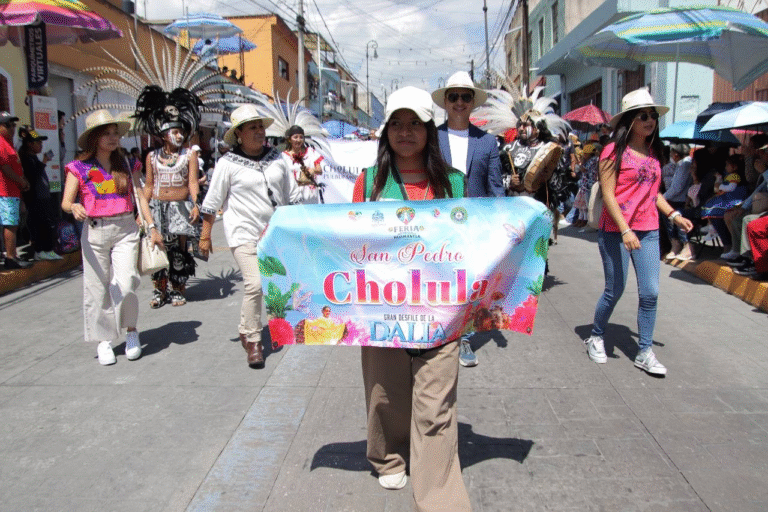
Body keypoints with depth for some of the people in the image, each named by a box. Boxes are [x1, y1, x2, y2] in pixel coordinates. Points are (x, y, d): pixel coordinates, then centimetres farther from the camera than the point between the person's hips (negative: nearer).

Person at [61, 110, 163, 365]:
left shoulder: (125, 164, 10)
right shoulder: (79, 168, 1)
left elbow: (139, 196, 11)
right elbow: (65, 202, -5)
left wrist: (152, 227, 5)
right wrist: (75, 208, -29)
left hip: (125, 229, 1)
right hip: (94, 231, -1)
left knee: (125, 285, -11)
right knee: (97, 288, 4)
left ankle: (131, 330, 14)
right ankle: (104, 340, 19)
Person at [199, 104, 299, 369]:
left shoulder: (276, 158, 6)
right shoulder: (228, 163, -6)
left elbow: (291, 194, 16)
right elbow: (212, 202, -2)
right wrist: (205, 236, 0)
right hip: (244, 231, -5)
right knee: (254, 283, -18)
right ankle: (252, 340, -2)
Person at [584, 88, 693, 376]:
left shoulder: (653, 152, 13)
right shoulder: (615, 151, -7)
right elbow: (608, 194, -12)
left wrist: (673, 215, 9)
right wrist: (625, 230, -19)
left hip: (648, 231, 6)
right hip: (615, 231, -5)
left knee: (650, 292, 1)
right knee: (615, 291, 4)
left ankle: (645, 353, 12)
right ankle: (596, 338, 27)